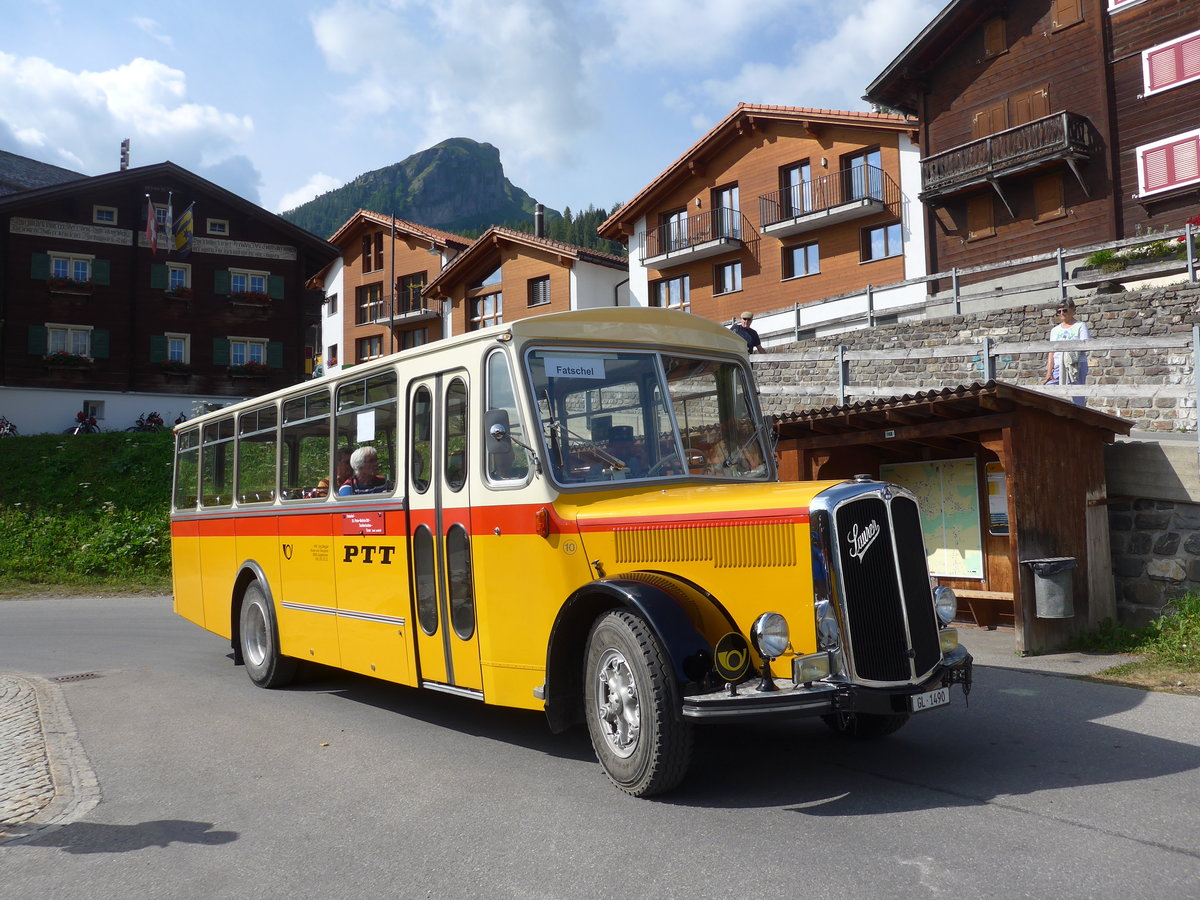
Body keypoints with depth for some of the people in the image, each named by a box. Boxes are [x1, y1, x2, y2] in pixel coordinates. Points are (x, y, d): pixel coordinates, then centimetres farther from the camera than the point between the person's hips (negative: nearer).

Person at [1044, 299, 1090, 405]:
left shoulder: (1080, 326, 7)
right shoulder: (1055, 330, 19)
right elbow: (1051, 352, 12)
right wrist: (1049, 371, 1)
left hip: (1076, 366, -4)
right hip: (1057, 367, 4)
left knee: (1076, 400, -6)